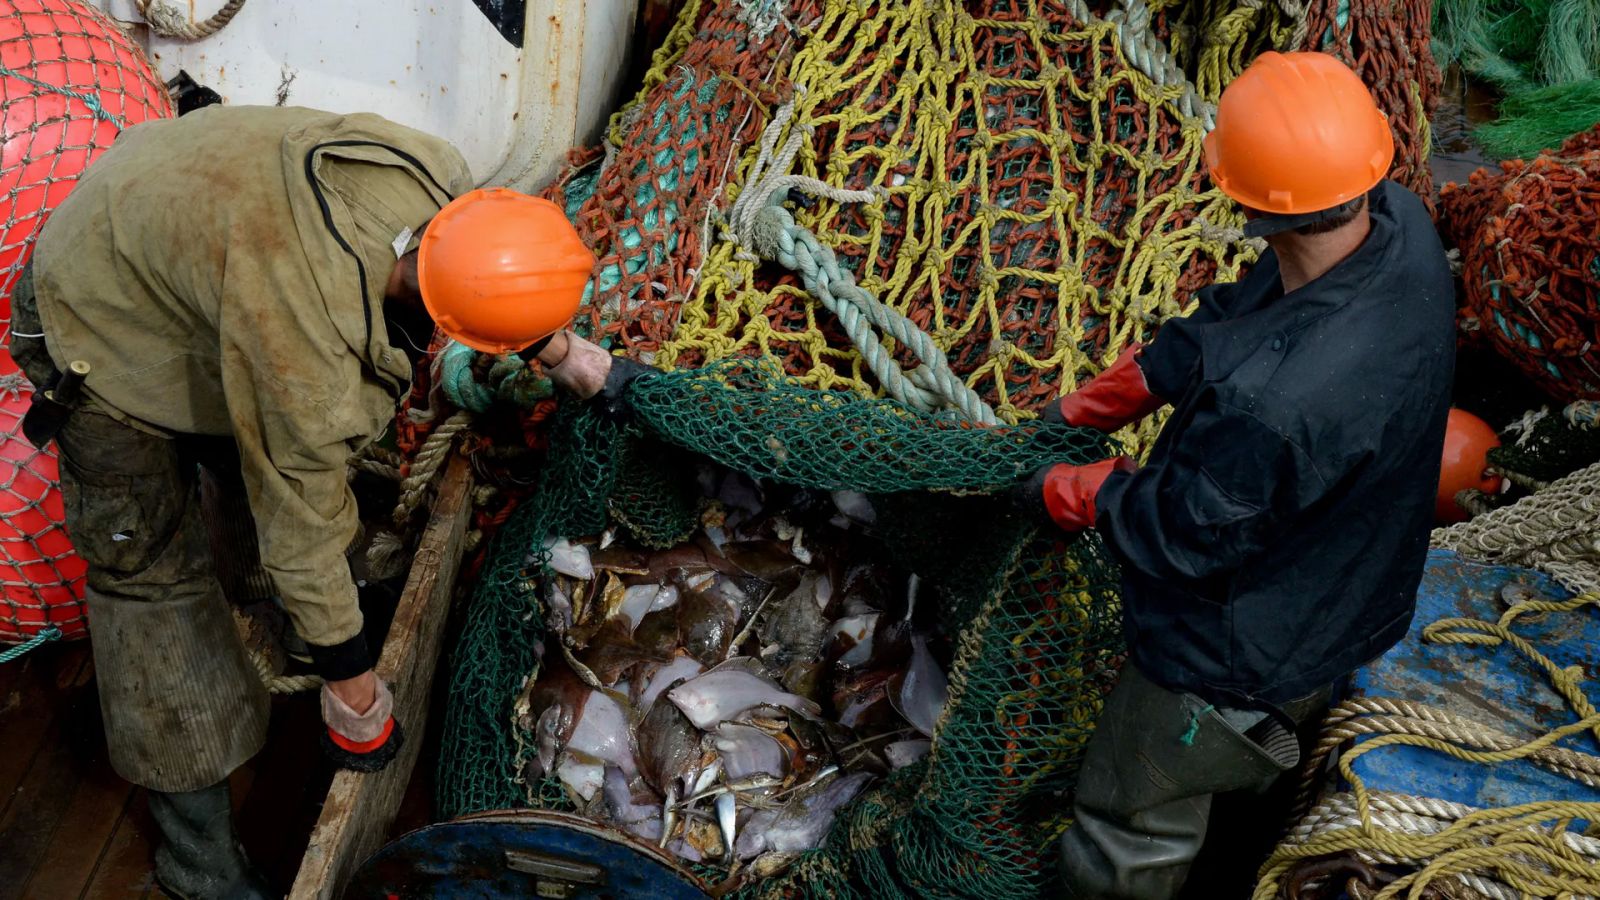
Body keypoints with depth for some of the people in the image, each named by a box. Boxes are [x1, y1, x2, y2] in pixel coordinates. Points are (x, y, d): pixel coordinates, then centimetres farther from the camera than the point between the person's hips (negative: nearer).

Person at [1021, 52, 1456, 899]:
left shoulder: (1270, 401, -47)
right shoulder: (1398, 221, -20)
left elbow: (1189, 533, -26)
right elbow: (1235, 312, -2)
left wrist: (1076, 494, -8)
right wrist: (1125, 385, 6)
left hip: (1237, 656, -9)